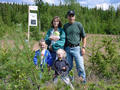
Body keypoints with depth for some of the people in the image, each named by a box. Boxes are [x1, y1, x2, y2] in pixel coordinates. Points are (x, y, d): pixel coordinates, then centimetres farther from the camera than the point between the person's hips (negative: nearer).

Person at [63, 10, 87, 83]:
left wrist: (83, 47, -4)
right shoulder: (65, 26, 12)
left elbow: (84, 37, 5)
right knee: (69, 66, 8)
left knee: (80, 66, -7)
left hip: (76, 48, -3)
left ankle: (83, 81, 3)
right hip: (67, 48, 3)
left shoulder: (78, 24, 3)